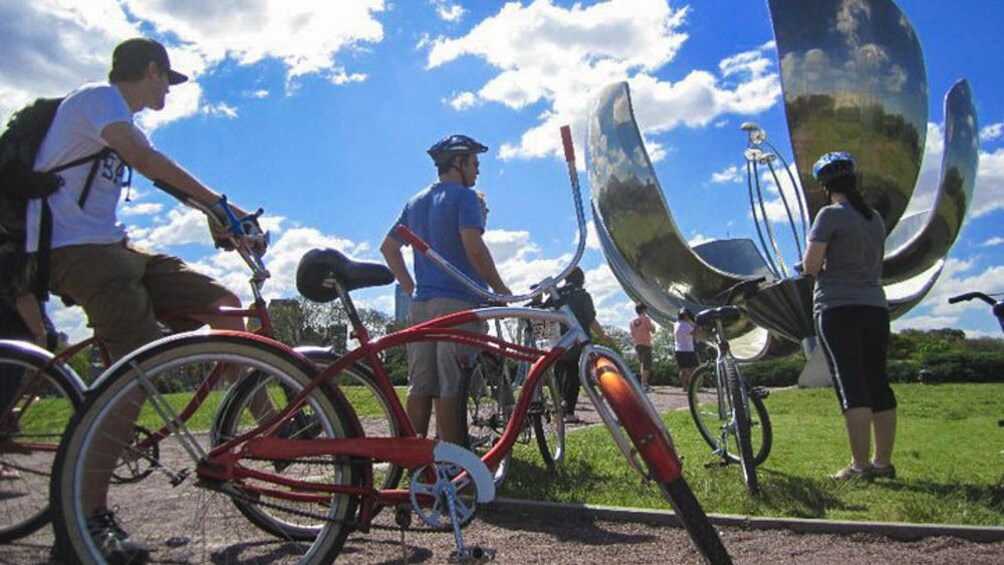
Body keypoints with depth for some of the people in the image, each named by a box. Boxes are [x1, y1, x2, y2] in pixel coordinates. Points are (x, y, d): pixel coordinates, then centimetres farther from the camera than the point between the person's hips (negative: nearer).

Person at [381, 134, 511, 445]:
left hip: (421, 303, 7)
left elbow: (388, 247, 21)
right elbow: (474, 247, -17)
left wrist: (411, 288, 18)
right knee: (451, 387, -6)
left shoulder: (416, 201, 20)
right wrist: (501, 290, -8)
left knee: (420, 386, 7)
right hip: (458, 302, -7)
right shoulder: (464, 196, -4)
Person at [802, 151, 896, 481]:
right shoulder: (875, 218, 15)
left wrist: (811, 266, 8)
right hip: (875, 306, 7)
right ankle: (883, 462, 14)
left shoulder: (831, 215, -8)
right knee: (878, 384, 8)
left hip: (838, 307, -7)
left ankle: (860, 465, -7)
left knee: (851, 386, -8)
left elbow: (810, 265, -12)